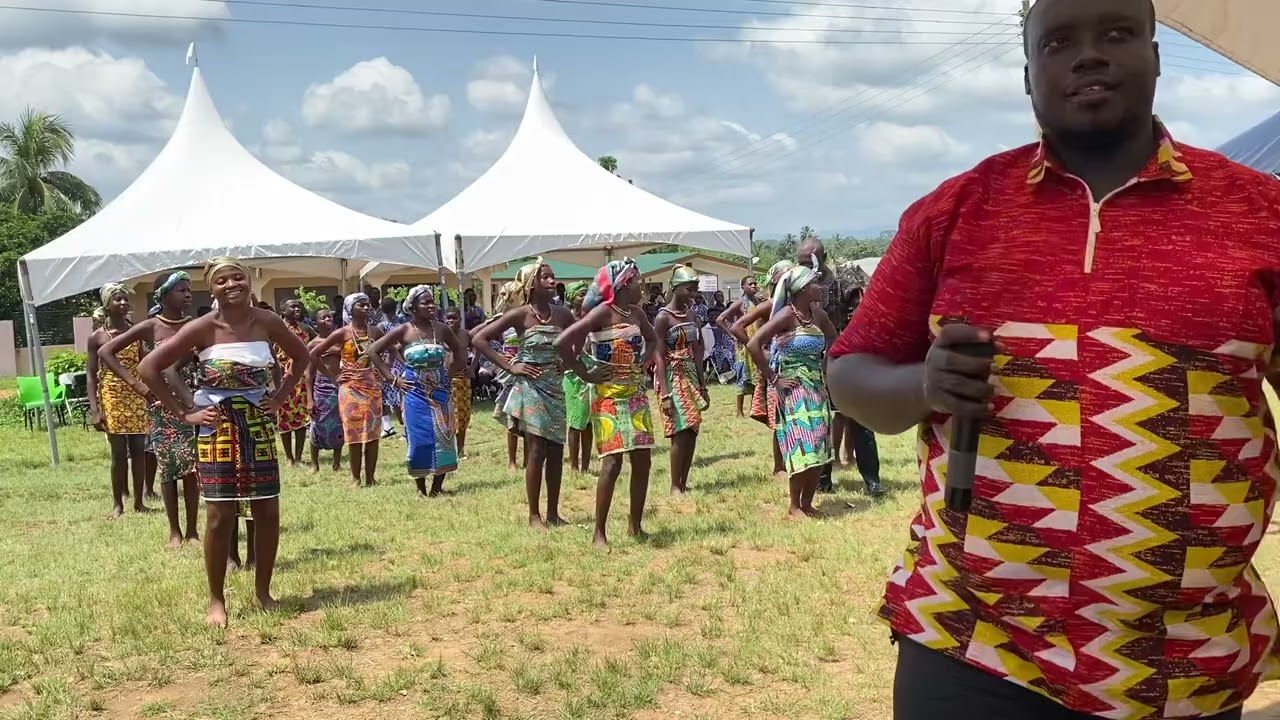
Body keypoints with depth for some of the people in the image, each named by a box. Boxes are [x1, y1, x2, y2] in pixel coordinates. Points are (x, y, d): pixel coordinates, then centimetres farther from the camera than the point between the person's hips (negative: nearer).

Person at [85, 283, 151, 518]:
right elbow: (90, 375, -3)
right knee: (119, 452, 0)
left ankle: (139, 501, 13)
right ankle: (117, 503, 11)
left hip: (137, 396, 2)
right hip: (112, 397, -2)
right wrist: (94, 409, -11)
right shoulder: (97, 337, -2)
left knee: (139, 450, 3)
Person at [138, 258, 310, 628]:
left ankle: (263, 590, 22)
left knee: (268, 511, 6)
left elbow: (301, 356, 15)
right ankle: (216, 600, 12)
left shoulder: (267, 322, -2)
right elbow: (148, 368, -10)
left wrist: (280, 397, 6)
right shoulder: (203, 328, -11)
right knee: (221, 515, -2)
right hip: (217, 427, -3)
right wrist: (182, 413, -10)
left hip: (259, 425, 3)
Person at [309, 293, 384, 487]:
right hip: (351, 388, -3)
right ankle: (356, 478, 8)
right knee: (355, 434, -1)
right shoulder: (342, 333, -6)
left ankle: (370, 478, 10)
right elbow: (313, 354, -6)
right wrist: (332, 377, -6)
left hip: (373, 387, 3)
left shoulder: (375, 331, 4)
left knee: (373, 434, 2)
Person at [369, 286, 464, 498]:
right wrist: (392, 379, -6)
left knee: (443, 437, 2)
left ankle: (437, 486, 13)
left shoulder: (441, 329, 1)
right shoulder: (403, 331, -8)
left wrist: (450, 371, 7)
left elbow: (459, 350, 19)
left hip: (440, 391, 3)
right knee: (420, 438, 0)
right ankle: (421, 488, 11)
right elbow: (373, 352, -4)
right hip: (415, 393, -3)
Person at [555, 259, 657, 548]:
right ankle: (600, 532, -3)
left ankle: (635, 525, 19)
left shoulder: (637, 313, 7)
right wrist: (584, 374, -14)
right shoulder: (603, 311, -15)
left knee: (642, 461, 7)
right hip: (609, 395, -7)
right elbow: (562, 343, -22)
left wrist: (644, 362, 9)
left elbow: (652, 340, 28)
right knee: (612, 462, -11)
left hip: (636, 393, 7)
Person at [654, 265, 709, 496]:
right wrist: (665, 393, -19)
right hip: (672, 377, -7)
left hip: (691, 377, 7)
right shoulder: (664, 317, -12)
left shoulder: (692, 314, 9)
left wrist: (702, 385, 12)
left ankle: (684, 483, 15)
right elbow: (659, 357, -14)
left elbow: (696, 351, 13)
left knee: (692, 432, 6)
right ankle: (675, 486, 0)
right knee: (681, 431, -9)